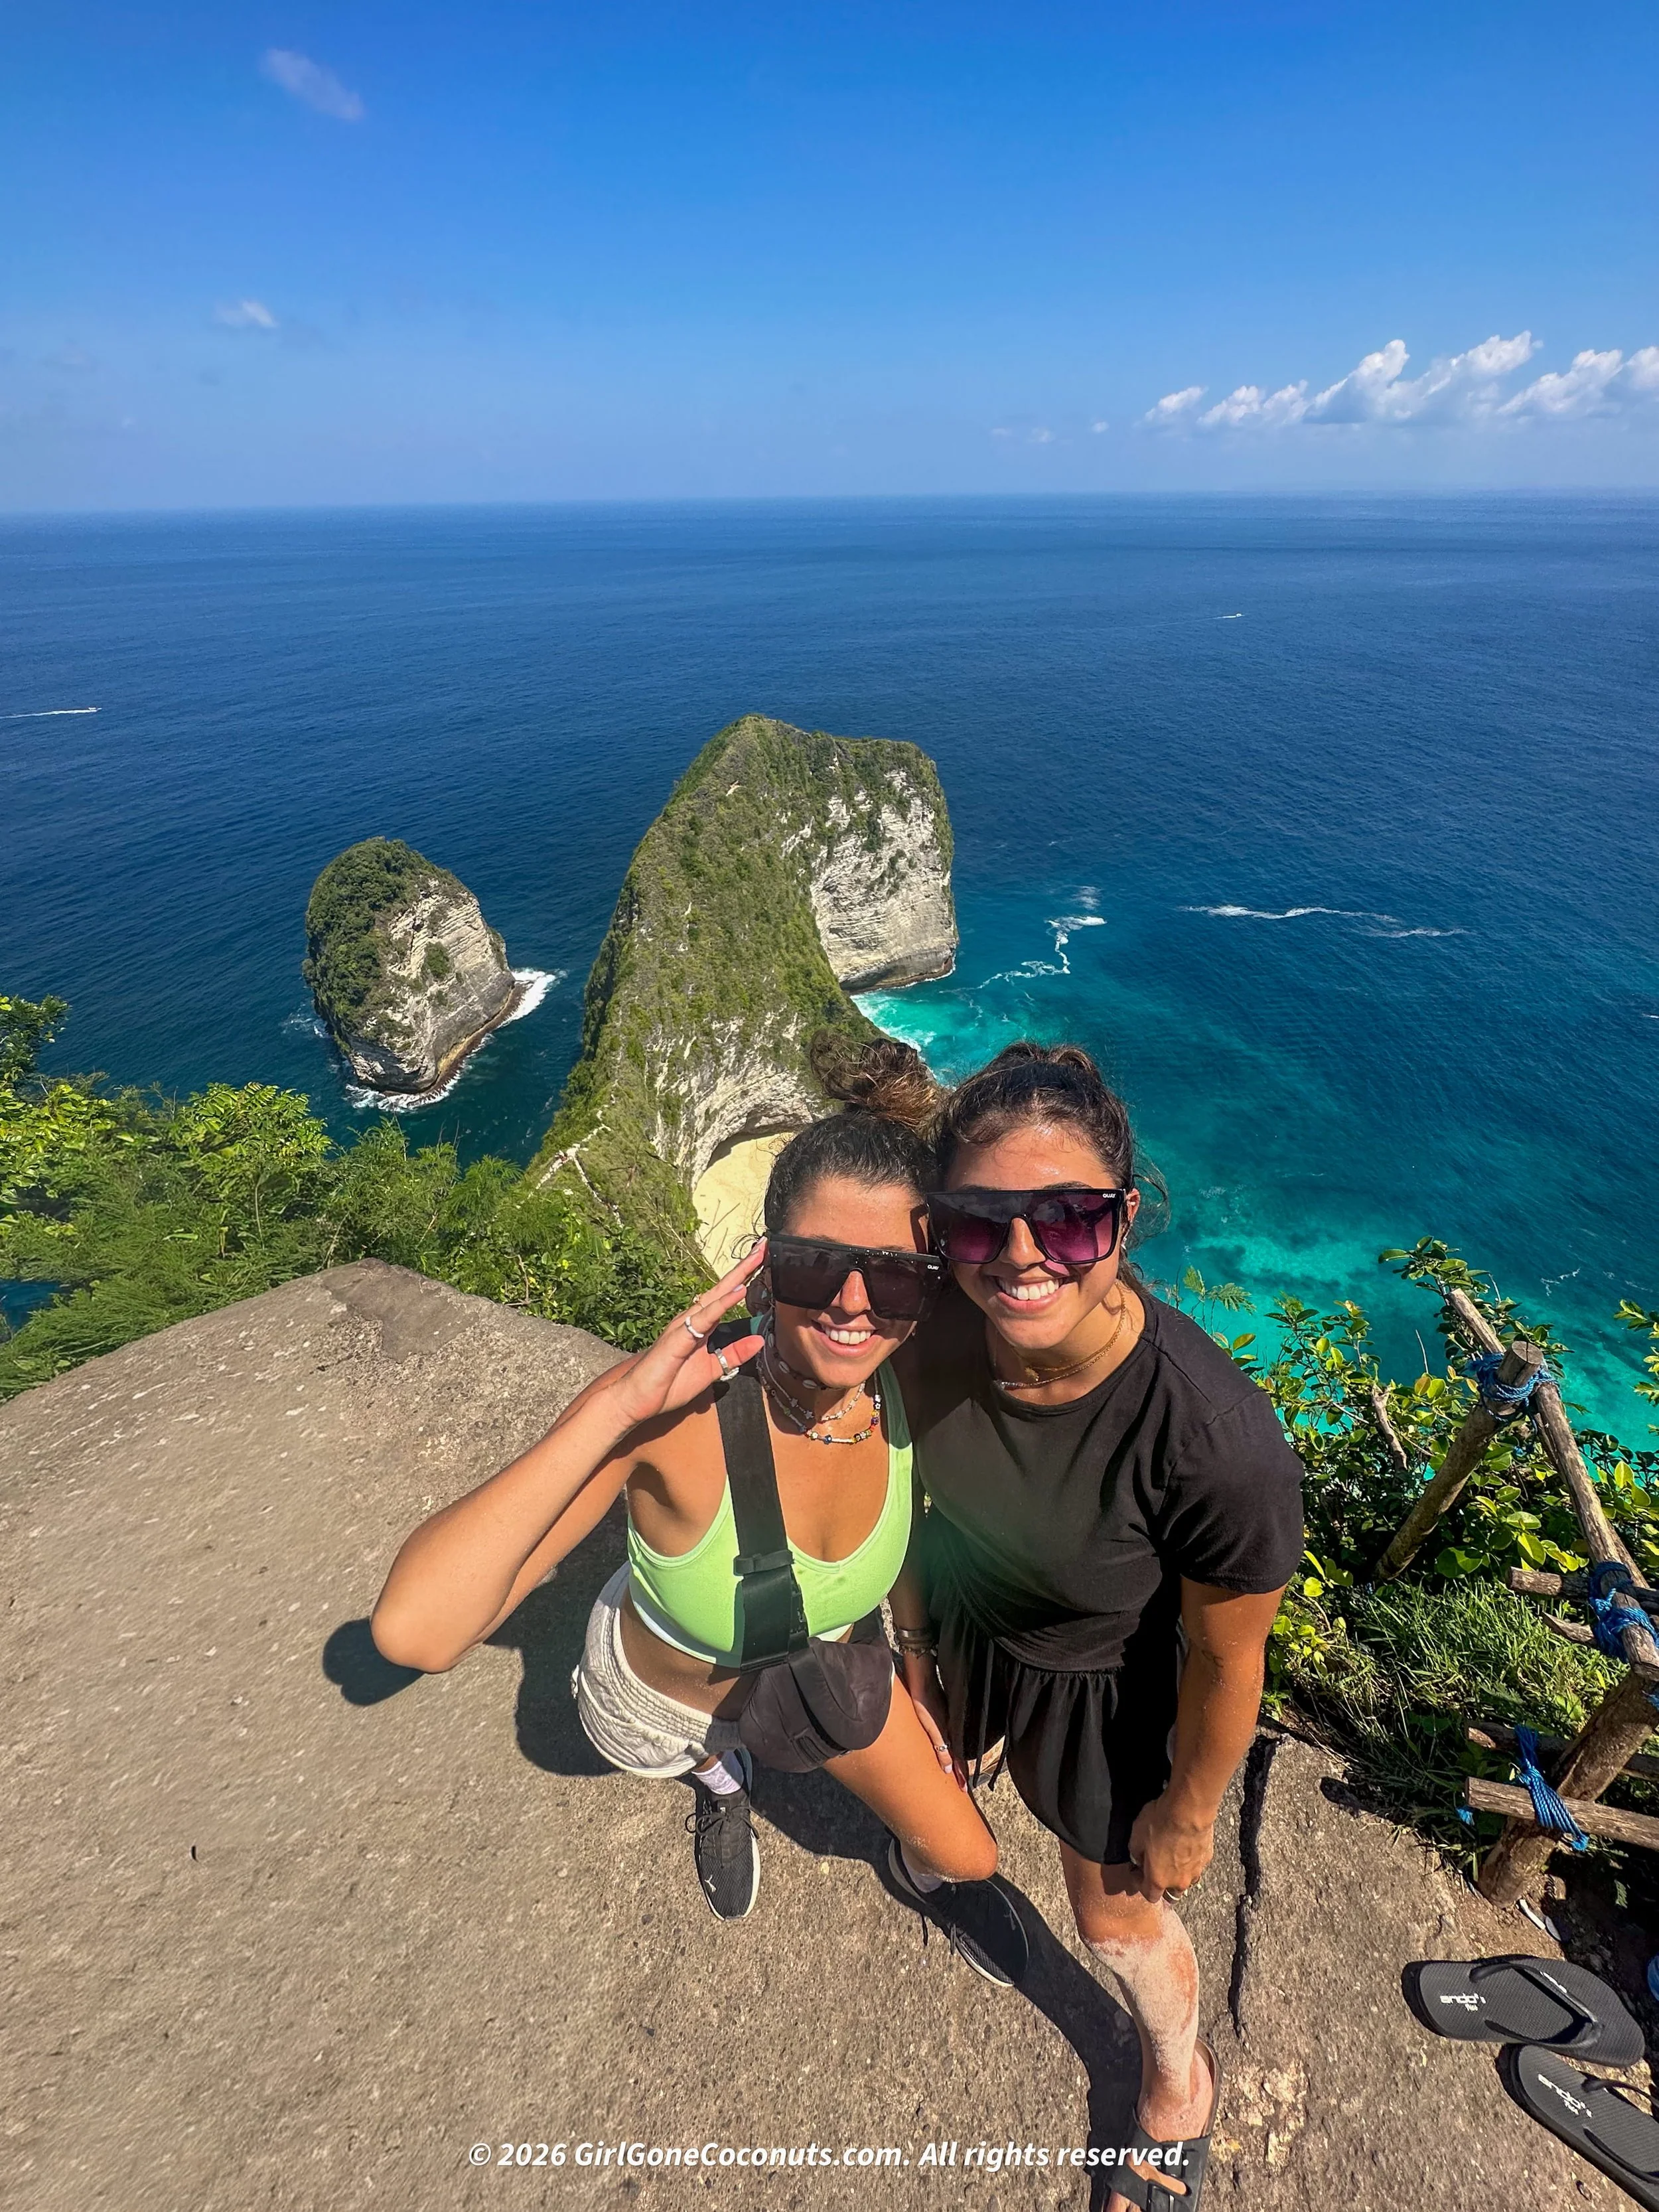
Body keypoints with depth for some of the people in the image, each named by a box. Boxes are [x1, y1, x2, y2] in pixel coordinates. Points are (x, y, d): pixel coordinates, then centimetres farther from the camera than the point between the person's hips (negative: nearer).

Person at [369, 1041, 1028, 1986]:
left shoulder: (911, 1388, -30)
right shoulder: (677, 1410, -44)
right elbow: (413, 1630, -52)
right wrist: (617, 1406, -58)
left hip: (832, 1663, 4)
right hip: (664, 1699, -3)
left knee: (970, 1858, 18)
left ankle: (925, 1872, 55)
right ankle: (720, 1772, 66)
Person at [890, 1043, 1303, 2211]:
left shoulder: (1218, 1440, -42)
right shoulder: (930, 1333, -30)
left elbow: (1228, 1660, -22)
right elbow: (908, 1494, -8)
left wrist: (1187, 1812, -5)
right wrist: (914, 1644, 6)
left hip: (1105, 1683, -3)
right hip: (965, 1620, 4)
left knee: (1118, 1913, 24)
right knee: (939, 1768, 35)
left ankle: (1181, 2079, 61)